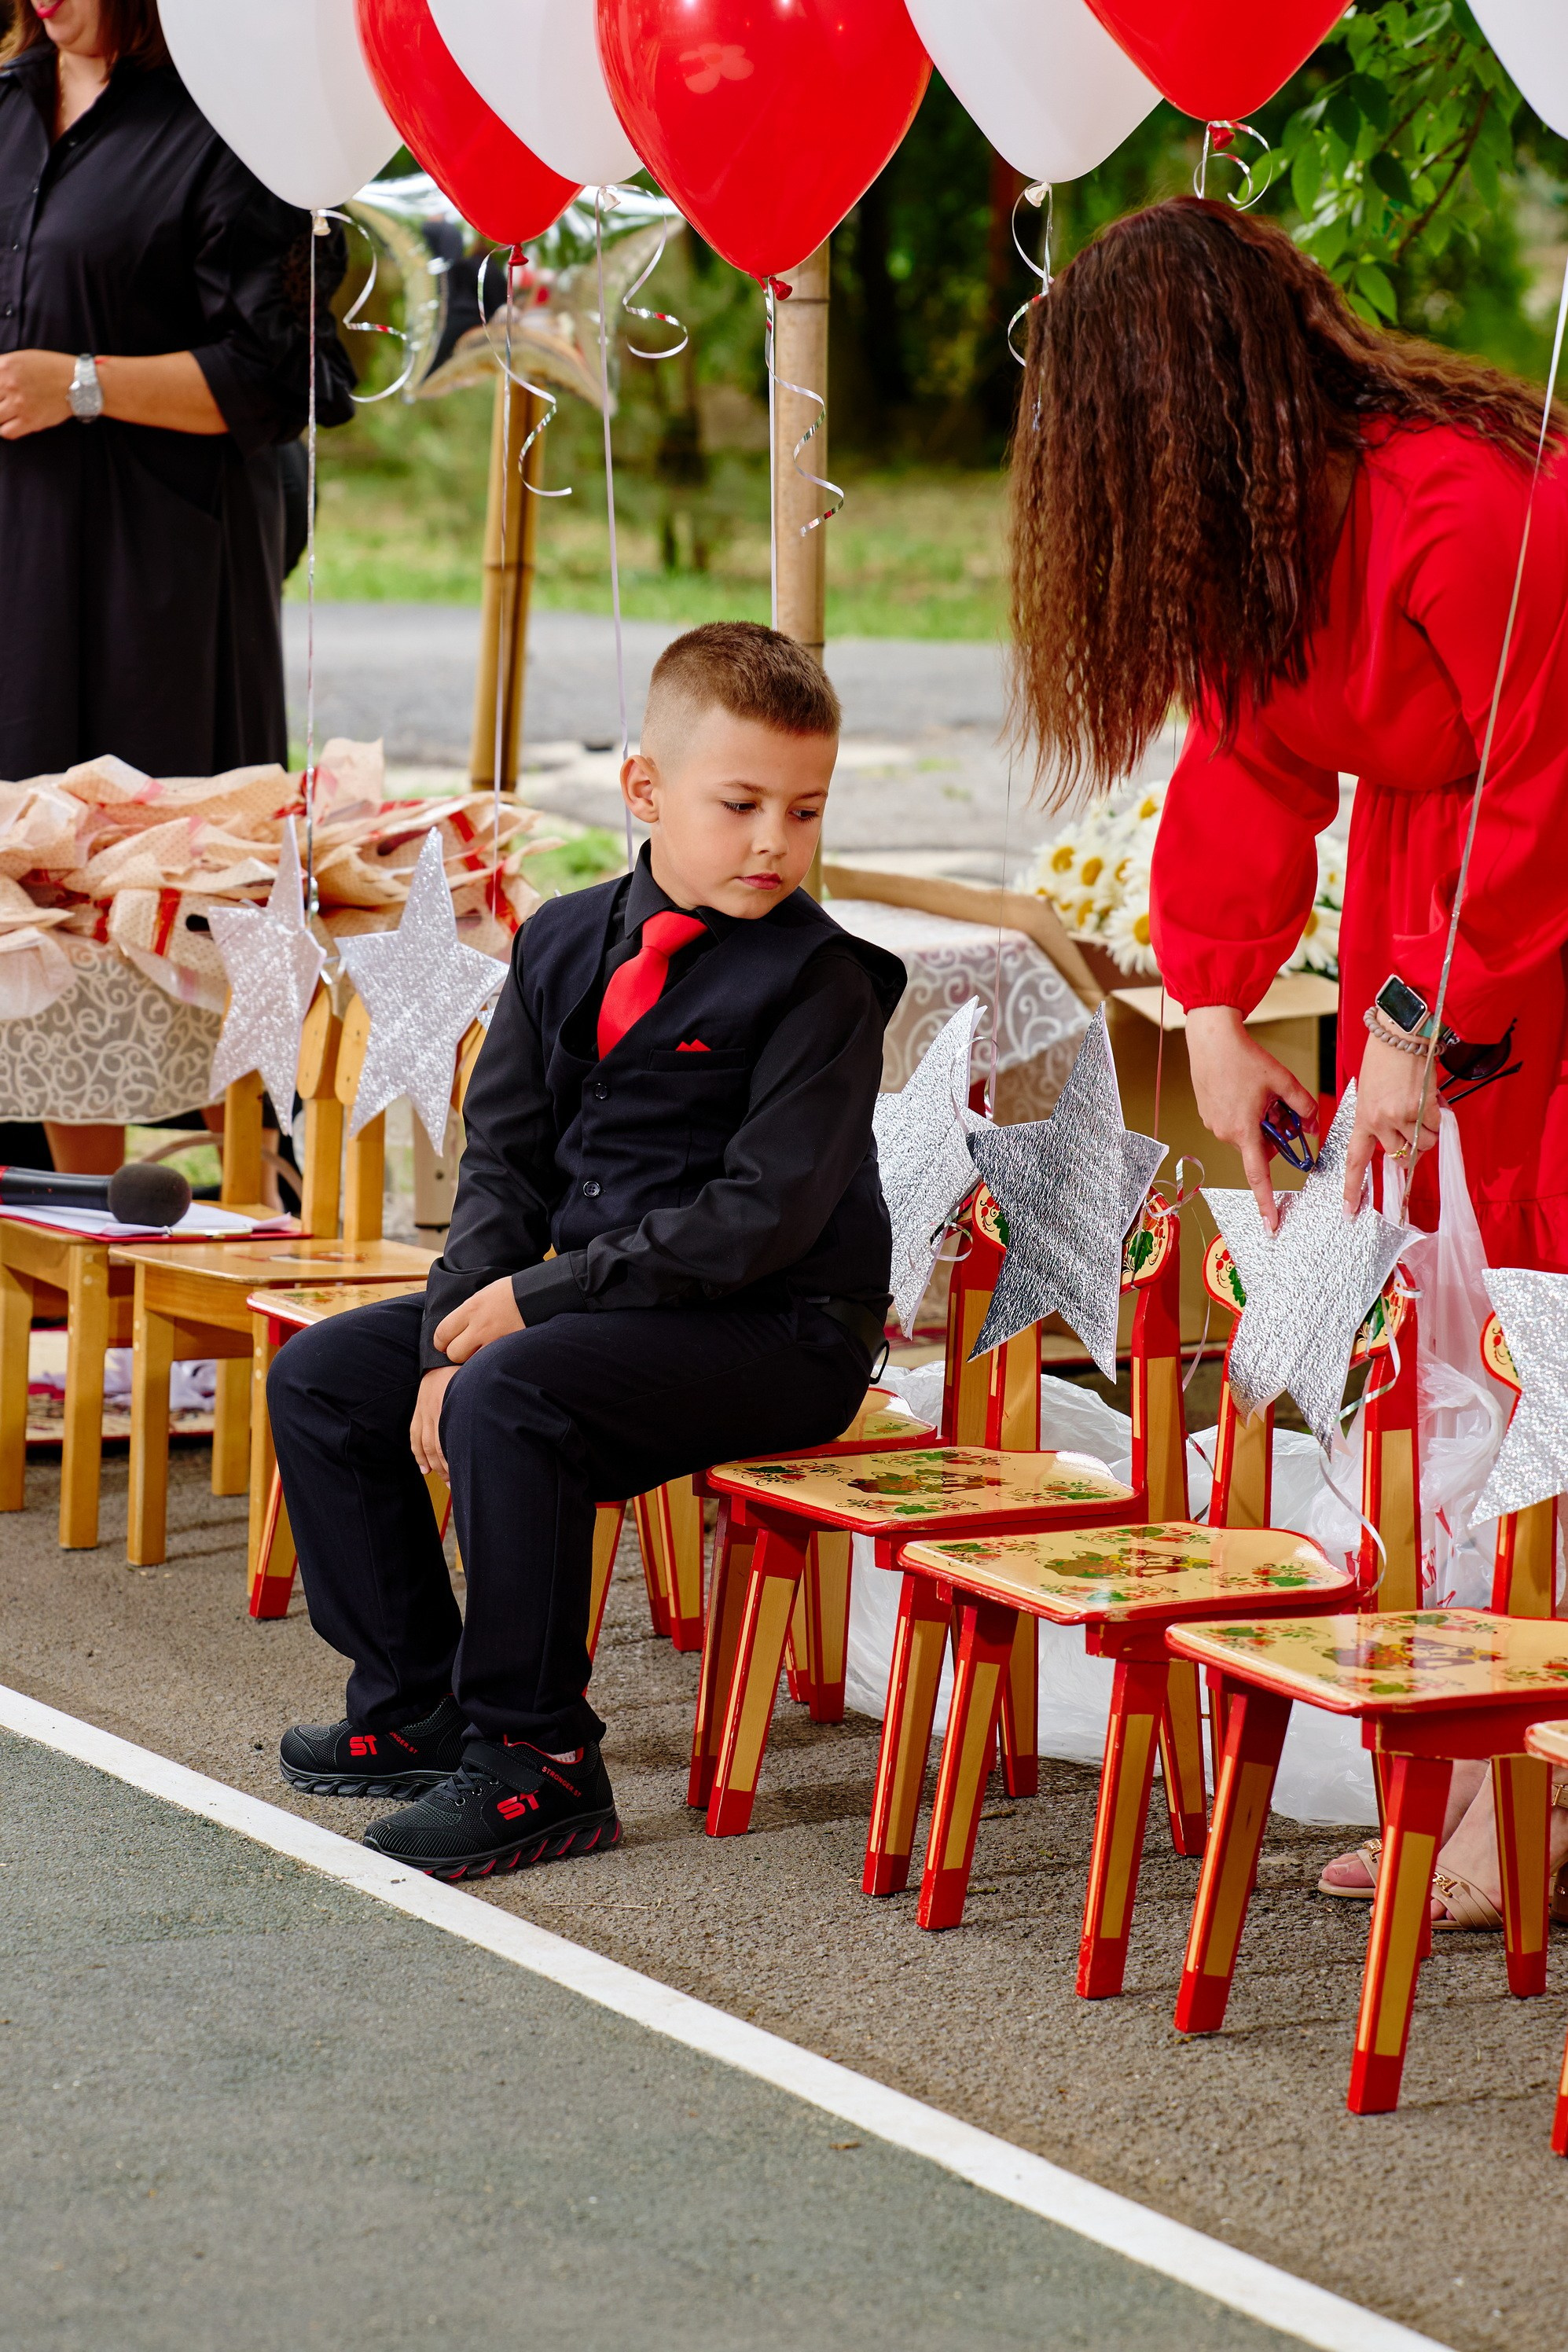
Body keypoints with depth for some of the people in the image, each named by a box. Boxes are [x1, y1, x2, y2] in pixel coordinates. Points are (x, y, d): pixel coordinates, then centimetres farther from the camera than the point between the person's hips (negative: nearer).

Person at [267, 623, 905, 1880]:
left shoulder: (819, 980, -13)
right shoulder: (566, 943, 7)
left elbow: (764, 1213, -20)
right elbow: (505, 1159, 8)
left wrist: (541, 1297, -19)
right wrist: (457, 1334, -9)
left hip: (778, 1331, -8)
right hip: (591, 1297, 8)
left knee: (510, 1401, -31)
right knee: (319, 1378, 5)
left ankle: (539, 1759, -19)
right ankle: (416, 1702, 15)